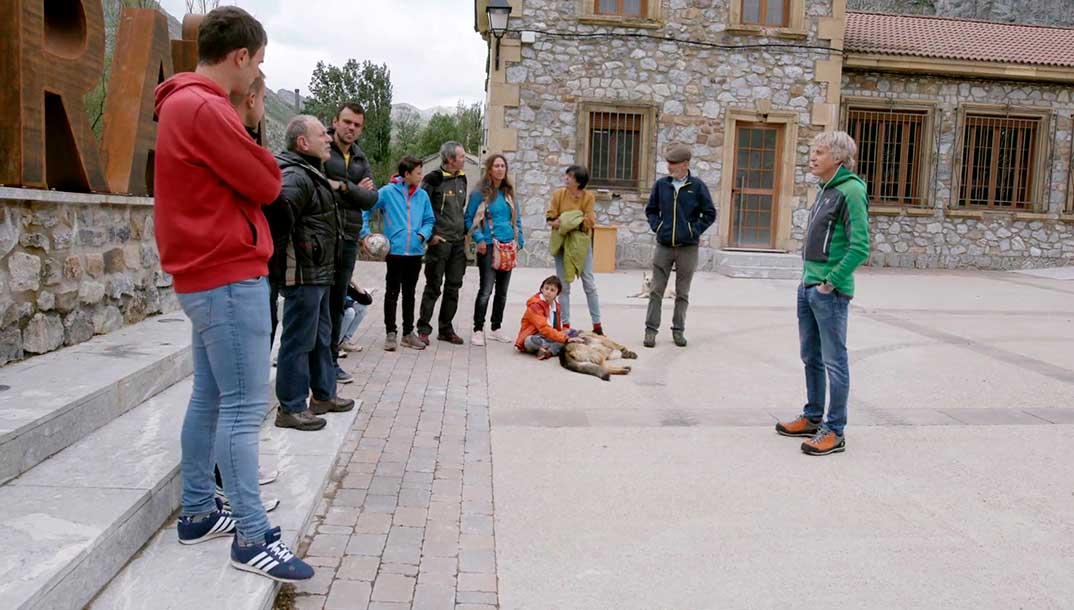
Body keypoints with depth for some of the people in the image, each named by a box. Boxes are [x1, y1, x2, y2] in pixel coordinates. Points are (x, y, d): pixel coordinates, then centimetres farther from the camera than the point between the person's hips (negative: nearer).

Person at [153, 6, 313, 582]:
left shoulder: (183, 104, 17)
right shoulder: (205, 109, -16)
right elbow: (266, 184, -14)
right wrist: (253, 149, 4)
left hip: (206, 275, 11)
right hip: (230, 275, -11)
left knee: (209, 397, 15)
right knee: (244, 406, -7)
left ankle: (197, 511, 25)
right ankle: (252, 539, -1)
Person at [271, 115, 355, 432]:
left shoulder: (311, 174, 17)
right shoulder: (294, 177, -19)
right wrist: (281, 261, -24)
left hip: (318, 274, 11)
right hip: (302, 274, -11)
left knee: (321, 336, 20)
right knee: (299, 340, -3)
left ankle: (323, 394, 34)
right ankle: (291, 408, 7)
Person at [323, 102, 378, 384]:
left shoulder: (361, 160, 17)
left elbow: (371, 198, 5)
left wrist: (344, 187, -12)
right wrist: (355, 191, -10)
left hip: (348, 238, 6)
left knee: (337, 303, 13)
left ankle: (331, 360, 23)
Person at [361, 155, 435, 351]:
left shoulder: (422, 195, 4)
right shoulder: (387, 192, -7)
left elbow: (429, 219, 11)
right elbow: (365, 210, -2)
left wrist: (423, 234, -6)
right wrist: (366, 234, -8)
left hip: (415, 252, 4)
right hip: (395, 251, -4)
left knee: (409, 293, 13)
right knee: (392, 293, 4)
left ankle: (408, 332, 22)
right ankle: (391, 333, 12)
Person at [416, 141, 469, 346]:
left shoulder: (462, 179, 13)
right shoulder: (433, 179, -9)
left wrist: (464, 231, 16)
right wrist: (430, 235, -12)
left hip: (458, 242, 7)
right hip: (439, 241, -7)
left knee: (453, 287, 9)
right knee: (433, 287, -3)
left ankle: (446, 329, 18)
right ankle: (423, 329, 6)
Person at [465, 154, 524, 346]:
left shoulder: (509, 192, 13)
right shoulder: (480, 192, -4)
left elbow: (517, 219, 18)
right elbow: (469, 218, -3)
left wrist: (519, 240, 8)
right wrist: (479, 239, -13)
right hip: (489, 246, -6)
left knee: (502, 290, 11)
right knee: (486, 289, -9)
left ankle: (496, 329, 21)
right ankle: (478, 330, 0)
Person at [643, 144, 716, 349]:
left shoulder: (697, 186, -3)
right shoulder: (661, 184, 3)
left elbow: (710, 214, 3)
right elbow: (650, 209, 16)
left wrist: (695, 230, -5)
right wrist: (656, 226, 2)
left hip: (688, 248, -1)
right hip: (663, 246, 1)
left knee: (682, 293, 9)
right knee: (656, 291, 1)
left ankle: (678, 330, 19)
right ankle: (651, 329, 8)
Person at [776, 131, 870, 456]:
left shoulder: (850, 191, -13)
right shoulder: (825, 190, 13)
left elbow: (859, 248, -19)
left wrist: (830, 283, -17)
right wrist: (807, 275, 13)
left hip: (829, 292, -9)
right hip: (808, 286, 9)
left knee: (834, 361, 0)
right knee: (811, 357, 17)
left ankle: (835, 432, 9)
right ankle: (813, 418, 30)